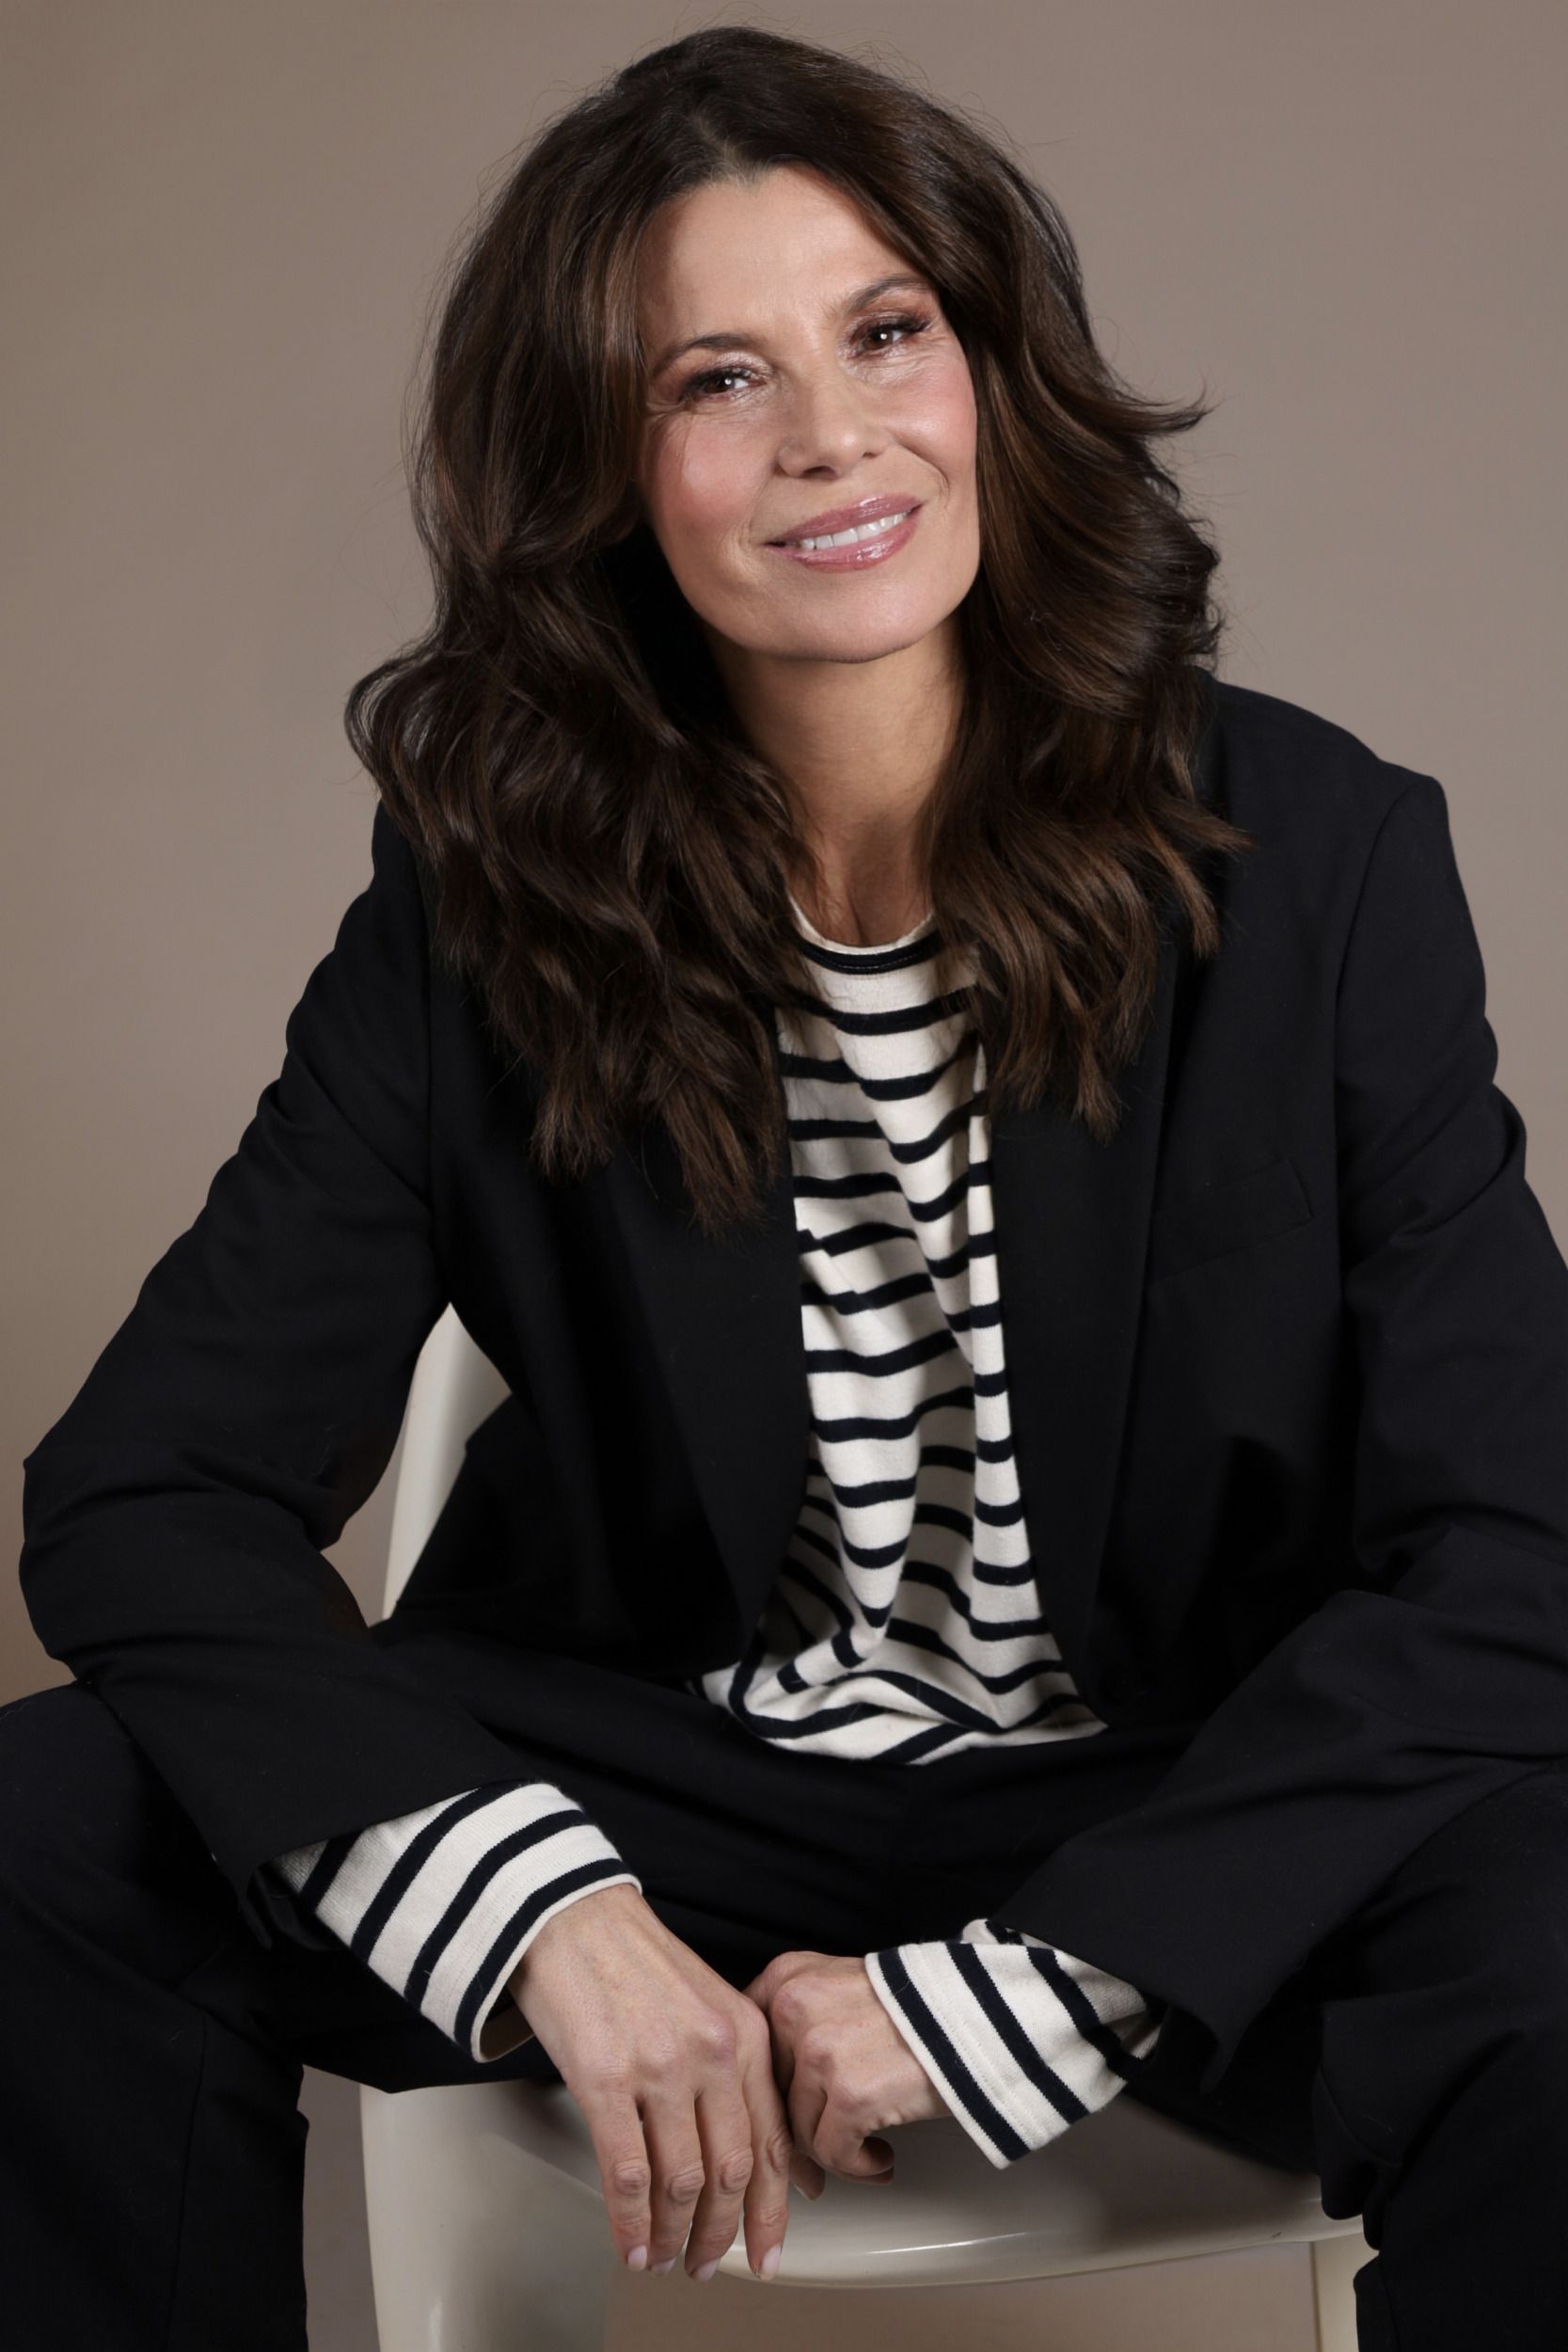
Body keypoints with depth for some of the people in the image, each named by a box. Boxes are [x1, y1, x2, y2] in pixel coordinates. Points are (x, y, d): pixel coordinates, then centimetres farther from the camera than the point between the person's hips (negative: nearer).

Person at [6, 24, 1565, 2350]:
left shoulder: (1320, 860, -9)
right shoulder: (485, 914, -5)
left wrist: (1015, 1984, -22)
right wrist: (544, 1912, -25)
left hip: (1194, 1816, -1)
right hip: (662, 1787, 2)